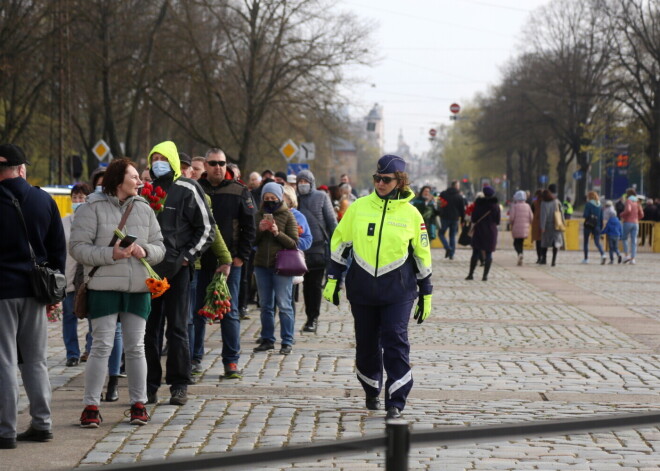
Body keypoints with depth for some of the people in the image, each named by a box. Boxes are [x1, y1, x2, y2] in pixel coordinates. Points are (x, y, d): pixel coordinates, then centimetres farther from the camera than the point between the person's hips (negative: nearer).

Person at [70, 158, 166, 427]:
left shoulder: (144, 209, 11)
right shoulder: (93, 208, -4)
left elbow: (160, 247, 12)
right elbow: (78, 246, -10)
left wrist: (146, 251, -11)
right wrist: (110, 254, -20)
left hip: (138, 287, 4)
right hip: (104, 286, -4)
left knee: (136, 347, 8)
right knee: (102, 347, -4)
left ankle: (139, 404, 16)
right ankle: (91, 406, 3)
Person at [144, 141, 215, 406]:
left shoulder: (187, 190, 0)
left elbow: (206, 228, 0)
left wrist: (187, 256, -7)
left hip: (177, 269, -4)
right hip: (149, 269, 4)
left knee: (177, 329, -1)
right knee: (149, 329, 5)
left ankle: (179, 385, 5)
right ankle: (150, 385, 11)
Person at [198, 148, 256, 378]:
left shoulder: (239, 191, 3)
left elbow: (249, 227, 3)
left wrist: (241, 256, -4)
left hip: (230, 262, -1)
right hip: (200, 262, 1)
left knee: (230, 312, 2)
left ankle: (231, 361, 7)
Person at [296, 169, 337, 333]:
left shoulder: (321, 197, 2)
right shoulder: (296, 199, 8)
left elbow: (332, 221, 2)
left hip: (319, 247, -2)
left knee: (316, 284, 0)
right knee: (307, 284, 5)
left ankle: (313, 318, 6)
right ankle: (311, 318, 12)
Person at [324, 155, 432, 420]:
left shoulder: (411, 214, 0)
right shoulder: (359, 208, 2)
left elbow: (422, 255, 8)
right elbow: (340, 242, 9)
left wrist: (426, 293, 9)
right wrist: (333, 280, 6)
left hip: (398, 289, -2)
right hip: (361, 288, 2)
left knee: (395, 341, -11)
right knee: (366, 344, 10)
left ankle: (396, 402, -7)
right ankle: (372, 392, 32)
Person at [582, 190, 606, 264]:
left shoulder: (588, 204, -8)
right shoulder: (599, 205, 8)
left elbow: (585, 215, -14)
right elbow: (601, 217, 10)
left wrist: (583, 215, 9)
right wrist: (600, 227, 15)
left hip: (588, 225, -4)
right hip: (596, 226, 4)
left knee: (585, 242, 11)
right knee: (597, 242, 0)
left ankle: (586, 258, 12)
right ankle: (603, 255, -24)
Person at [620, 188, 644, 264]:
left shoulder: (628, 201, -4)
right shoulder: (637, 202, 11)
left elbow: (628, 210, -22)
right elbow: (641, 215, 9)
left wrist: (622, 215, -4)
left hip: (627, 222, -4)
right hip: (636, 223, 4)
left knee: (625, 239, 12)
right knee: (634, 241, 1)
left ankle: (626, 255, -2)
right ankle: (632, 259, -5)